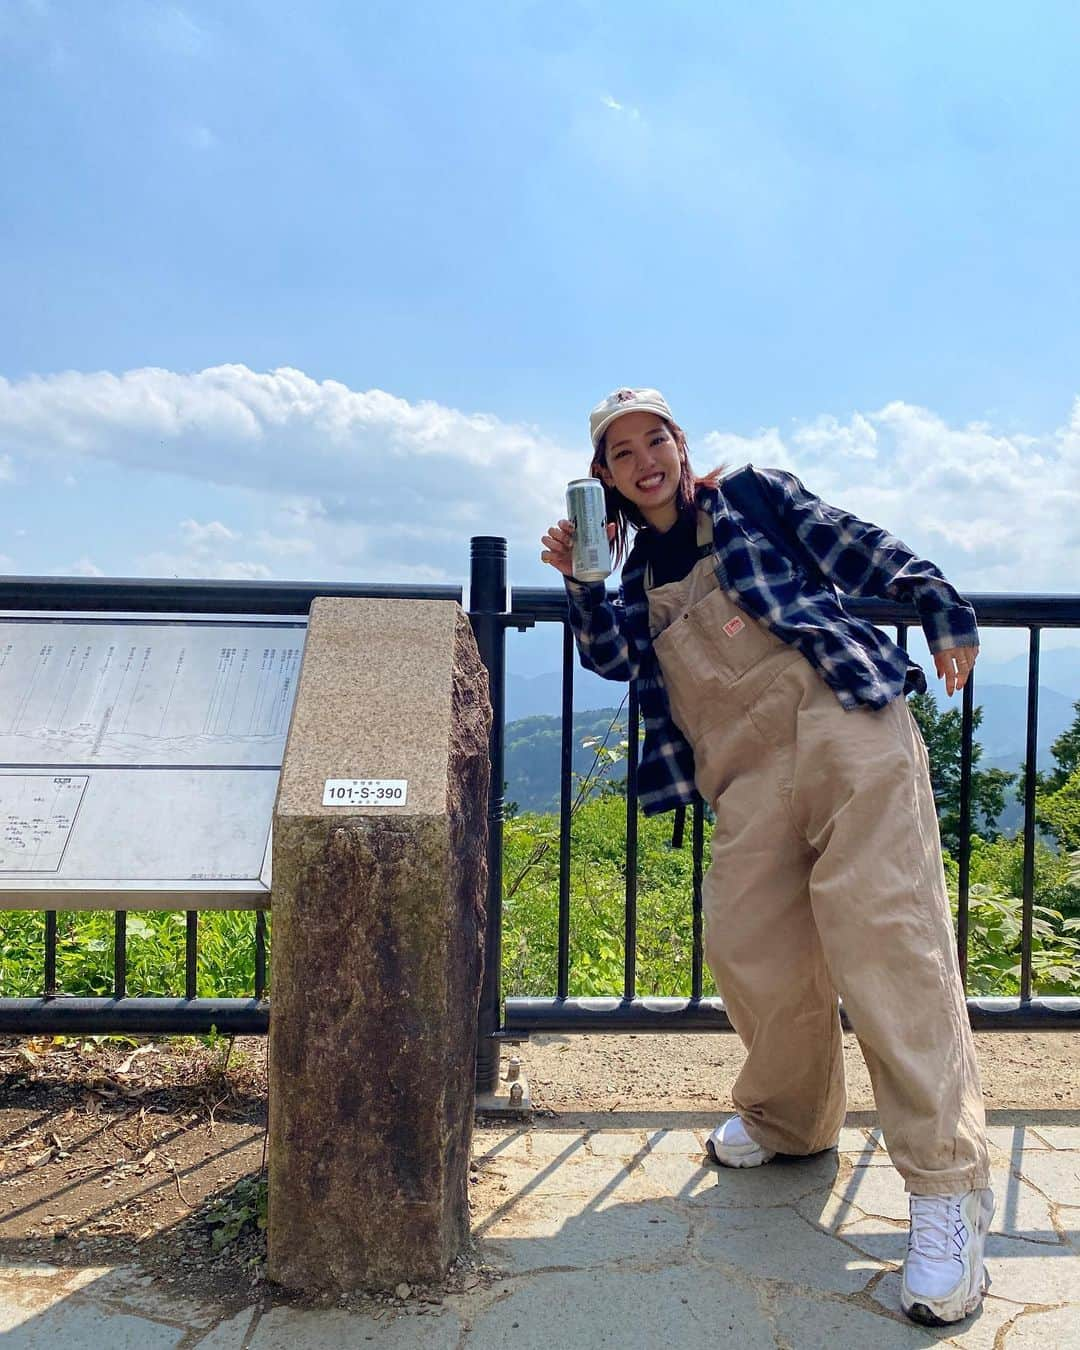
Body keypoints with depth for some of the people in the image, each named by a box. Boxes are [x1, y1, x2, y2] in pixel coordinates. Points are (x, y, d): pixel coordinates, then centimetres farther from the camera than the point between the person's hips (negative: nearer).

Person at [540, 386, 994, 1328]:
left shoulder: (752, 495, 13)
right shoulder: (635, 570, 22)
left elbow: (863, 550, 10)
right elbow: (614, 658, 9)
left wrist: (944, 613, 3)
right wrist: (582, 583, -3)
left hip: (843, 724, -4)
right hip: (747, 779, 4)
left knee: (886, 941, -13)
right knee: (750, 948, -4)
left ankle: (947, 1189, -9)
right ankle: (788, 1119, 24)